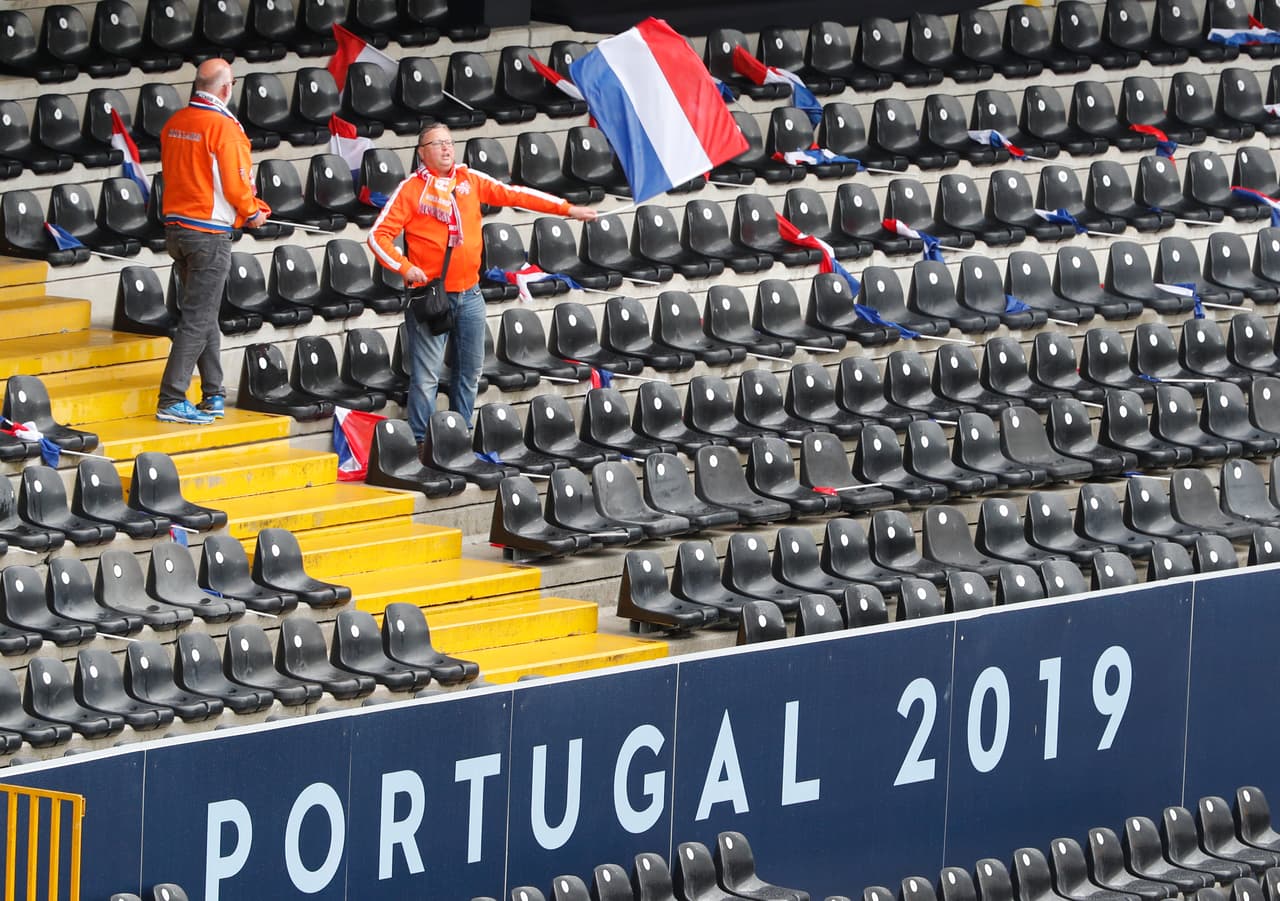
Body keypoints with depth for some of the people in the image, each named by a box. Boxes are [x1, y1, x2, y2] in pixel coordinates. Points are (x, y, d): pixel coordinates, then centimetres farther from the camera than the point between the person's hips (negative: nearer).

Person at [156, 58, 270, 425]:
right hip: (210, 232, -8)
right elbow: (235, 183, -17)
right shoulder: (222, 126, -16)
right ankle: (172, 401, -9)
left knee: (204, 315, 18)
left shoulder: (174, 123, 5)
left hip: (176, 225, 8)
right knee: (198, 319, -5)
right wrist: (252, 213, 5)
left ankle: (214, 396, 22)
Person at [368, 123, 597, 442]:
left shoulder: (470, 179, 8)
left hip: (469, 293, 5)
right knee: (426, 375, -7)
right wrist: (404, 267, -20)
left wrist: (567, 209, 7)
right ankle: (422, 444, -2)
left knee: (470, 369, 13)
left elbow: (513, 195, 9)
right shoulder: (411, 189, -5)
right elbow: (379, 235, -7)